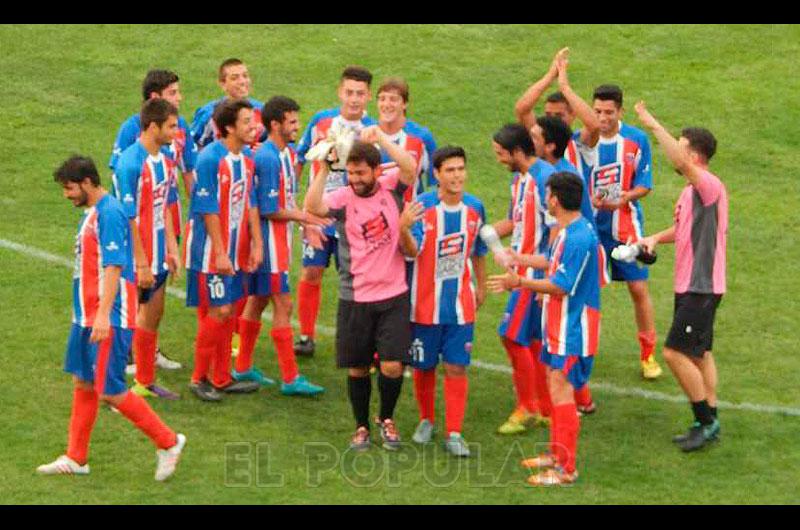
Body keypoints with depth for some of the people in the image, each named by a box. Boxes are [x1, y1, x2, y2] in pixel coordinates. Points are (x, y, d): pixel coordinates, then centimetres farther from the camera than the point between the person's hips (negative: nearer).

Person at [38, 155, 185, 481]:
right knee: (83, 385, 14)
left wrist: (103, 314, -29)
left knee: (110, 391, -6)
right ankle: (76, 458, 22)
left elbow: (114, 267, -24)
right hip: (86, 316, 10)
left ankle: (167, 442, 5)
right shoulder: (92, 212, 14)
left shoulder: (110, 213, -17)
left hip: (108, 320, -10)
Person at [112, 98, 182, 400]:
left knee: (153, 316, 17)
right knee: (138, 319, -1)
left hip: (158, 256, 9)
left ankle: (145, 382, 30)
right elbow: (129, 218, -20)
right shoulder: (131, 164, -21)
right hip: (138, 256, -9)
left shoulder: (163, 160, 6)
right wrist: (142, 264, -19)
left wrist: (172, 249, 13)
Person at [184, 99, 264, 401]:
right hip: (211, 250, -7)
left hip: (236, 250, 8)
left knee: (229, 312, 11)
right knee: (218, 312, -7)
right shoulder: (211, 159, -17)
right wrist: (220, 253, -18)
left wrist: (256, 244, 8)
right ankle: (199, 378, 6)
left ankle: (222, 378, 20)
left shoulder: (247, 158, 6)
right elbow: (209, 210, -17)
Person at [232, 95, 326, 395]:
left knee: (258, 300, 16)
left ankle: (243, 368, 26)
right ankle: (290, 379, -3)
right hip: (269, 238, -10)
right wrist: (303, 217, -12)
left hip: (280, 239, 10)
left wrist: (302, 218, 5)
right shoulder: (267, 159, -20)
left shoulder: (287, 153, 9)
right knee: (283, 305, -6)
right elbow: (269, 210, -20)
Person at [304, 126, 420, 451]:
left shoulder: (390, 187, 0)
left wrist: (382, 139, -22)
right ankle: (361, 427, 28)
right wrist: (324, 168, -29)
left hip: (393, 296, 0)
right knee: (358, 368, 9)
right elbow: (313, 207, -25)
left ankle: (387, 418, 20)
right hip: (355, 299, 0)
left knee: (392, 366, -7)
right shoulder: (342, 198, -6)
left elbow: (410, 169, -20)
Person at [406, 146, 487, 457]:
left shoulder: (474, 208, 0)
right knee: (424, 366, 11)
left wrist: (481, 286, 24)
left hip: (461, 304, 2)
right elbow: (412, 250, -23)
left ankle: (454, 433, 4)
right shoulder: (421, 206, -13)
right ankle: (426, 421, 33)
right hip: (425, 303, -2)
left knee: (457, 368, -2)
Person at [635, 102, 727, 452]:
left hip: (702, 288, -10)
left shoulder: (710, 186, -18)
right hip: (689, 286, 10)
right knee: (699, 353, 14)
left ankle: (705, 419, -2)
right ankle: (708, 423, 22)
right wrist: (656, 239, 7)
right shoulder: (690, 191, 12)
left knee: (675, 352, -11)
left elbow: (683, 163, -38)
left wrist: (655, 126, -37)